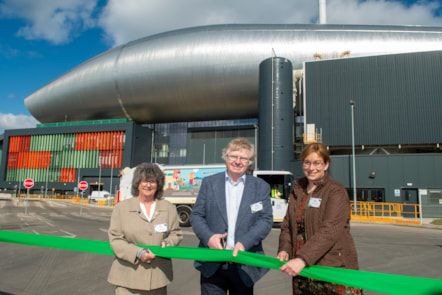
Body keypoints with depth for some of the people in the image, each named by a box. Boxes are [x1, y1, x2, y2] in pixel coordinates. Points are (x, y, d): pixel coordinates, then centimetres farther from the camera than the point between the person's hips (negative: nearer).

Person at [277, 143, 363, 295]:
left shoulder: (336, 191, -7)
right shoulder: (297, 190, 12)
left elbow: (329, 231, -19)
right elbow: (287, 225, 12)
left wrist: (303, 259, -28)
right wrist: (284, 249, -7)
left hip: (334, 269, -5)